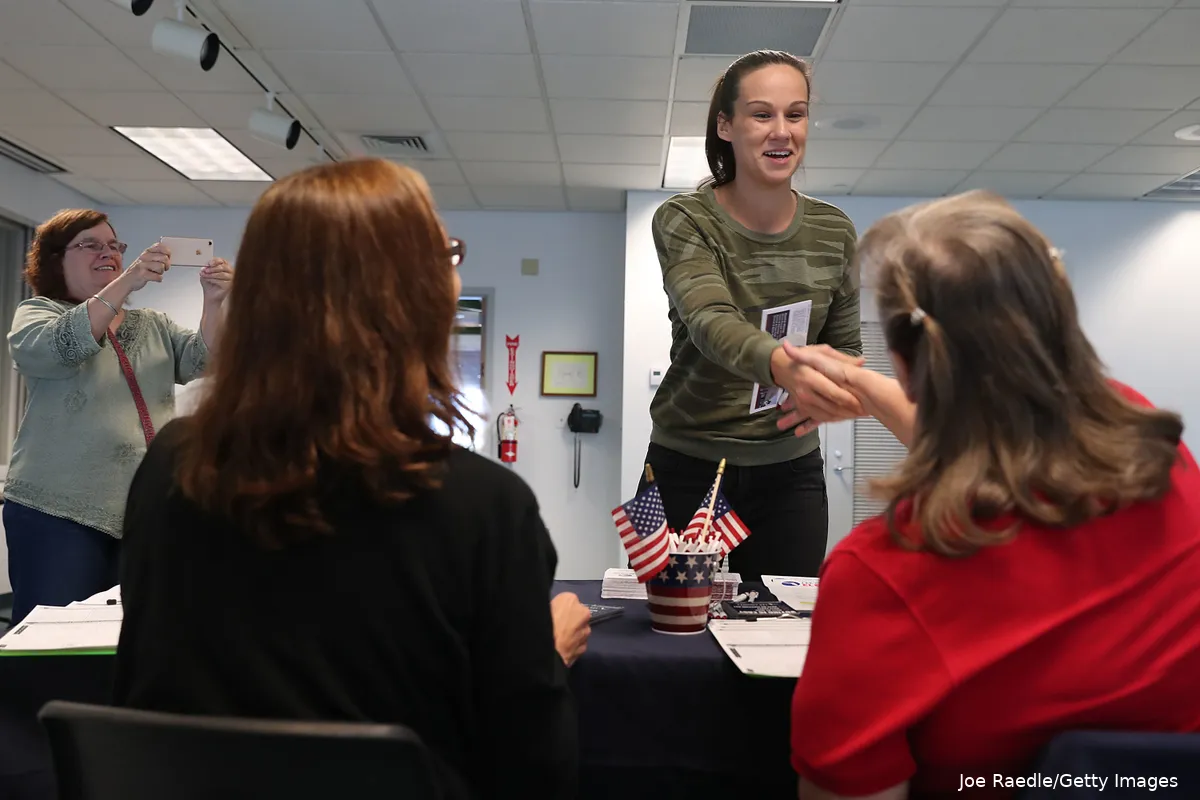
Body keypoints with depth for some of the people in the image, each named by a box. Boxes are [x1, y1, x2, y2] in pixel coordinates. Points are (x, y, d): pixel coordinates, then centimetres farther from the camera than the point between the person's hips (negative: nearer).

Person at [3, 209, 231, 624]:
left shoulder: (154, 325, 17)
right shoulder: (37, 313, 6)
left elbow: (200, 360, 0)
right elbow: (59, 348, -16)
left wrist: (212, 303, -19)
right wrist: (127, 282, -27)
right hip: (60, 513, -3)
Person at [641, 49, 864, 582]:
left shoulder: (833, 231, 1)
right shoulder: (683, 221, -10)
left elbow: (846, 345, 10)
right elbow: (711, 322, -28)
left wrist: (817, 395, -14)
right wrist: (780, 364, -49)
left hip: (789, 472, 3)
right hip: (687, 466, -3)